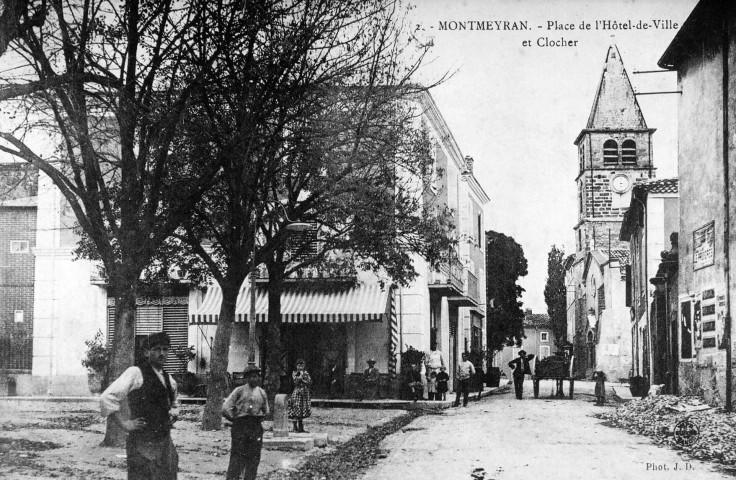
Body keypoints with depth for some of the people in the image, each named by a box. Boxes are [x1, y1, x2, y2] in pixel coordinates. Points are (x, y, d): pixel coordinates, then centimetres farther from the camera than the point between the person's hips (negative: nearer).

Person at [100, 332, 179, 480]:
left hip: (165, 442, 7)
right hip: (142, 444, -7)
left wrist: (173, 413, 11)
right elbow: (107, 398, -14)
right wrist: (125, 423, -15)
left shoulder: (169, 379, 13)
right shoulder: (136, 373, -9)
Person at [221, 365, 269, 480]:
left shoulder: (262, 393, 12)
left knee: (254, 458, 2)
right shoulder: (239, 390, 2)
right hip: (240, 427, -3)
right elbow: (226, 408, -2)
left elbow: (266, 412, 26)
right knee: (237, 456, -4)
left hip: (256, 427, 3)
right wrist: (234, 419, 3)